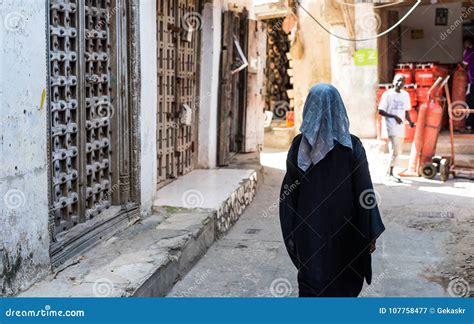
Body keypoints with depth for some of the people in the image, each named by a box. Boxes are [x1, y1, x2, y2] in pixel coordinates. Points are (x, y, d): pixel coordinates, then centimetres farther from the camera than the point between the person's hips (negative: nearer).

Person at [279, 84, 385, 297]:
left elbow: (288, 191, -3)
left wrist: (290, 232, 6)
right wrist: (371, 233, -2)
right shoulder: (351, 145, -10)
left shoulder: (299, 145, -6)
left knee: (310, 283, 9)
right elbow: (364, 191, -10)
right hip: (343, 229, -1)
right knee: (342, 285, 15)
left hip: (309, 226, 1)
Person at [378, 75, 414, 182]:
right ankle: (390, 174, -2)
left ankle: (389, 172, 22)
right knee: (395, 150, -12)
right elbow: (380, 111, -10)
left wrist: (410, 121, 0)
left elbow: (406, 111, 18)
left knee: (398, 151, 10)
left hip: (401, 127, 7)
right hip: (391, 127, -7)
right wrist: (394, 116, -20)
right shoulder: (387, 94, -6)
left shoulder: (405, 95, 12)